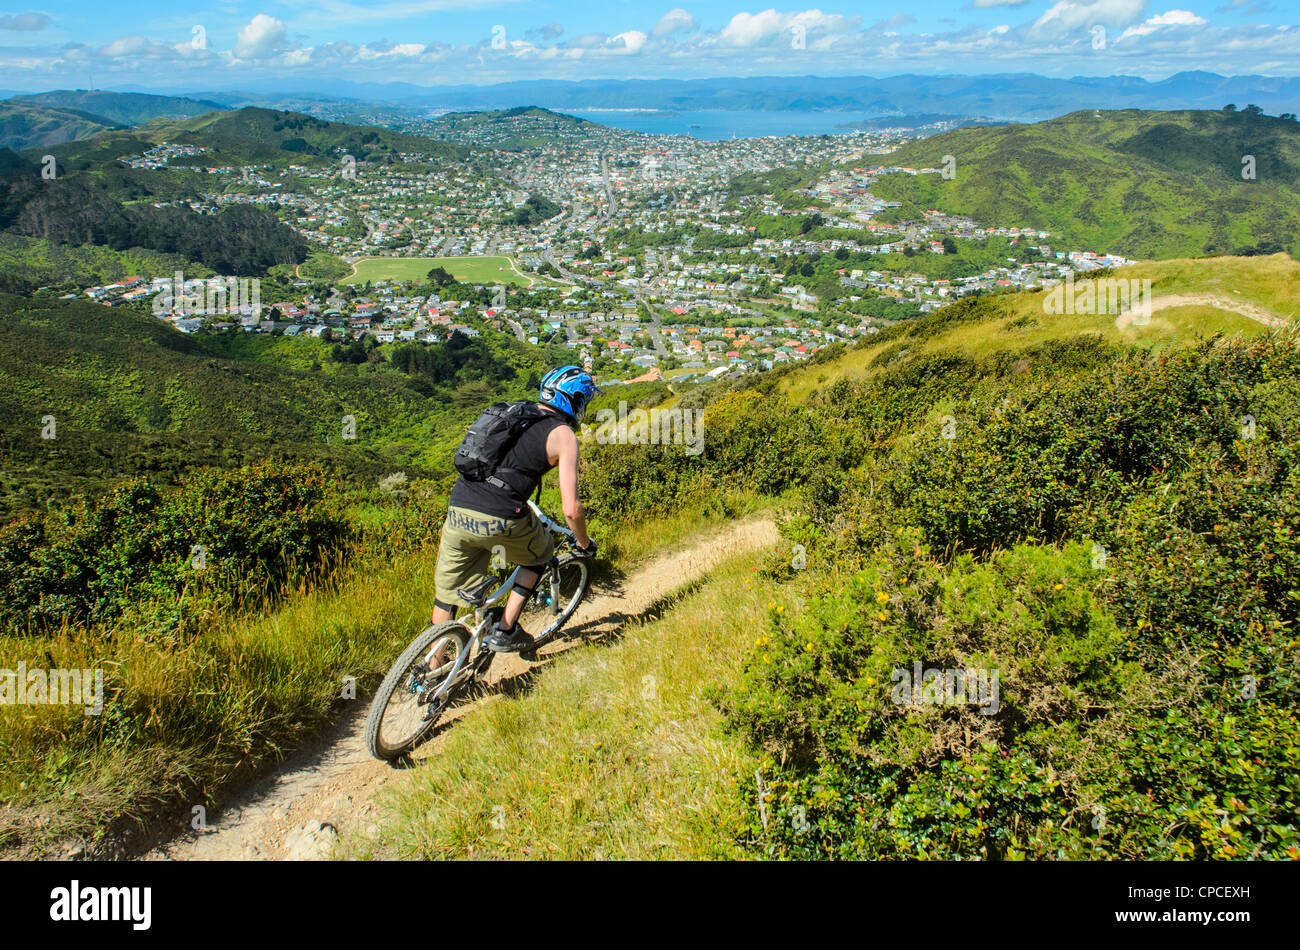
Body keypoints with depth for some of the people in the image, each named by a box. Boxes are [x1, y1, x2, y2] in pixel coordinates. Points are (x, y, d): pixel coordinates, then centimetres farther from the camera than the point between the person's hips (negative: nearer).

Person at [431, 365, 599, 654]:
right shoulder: (564, 435, 2)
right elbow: (571, 509, -3)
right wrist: (585, 544, 15)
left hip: (457, 511, 5)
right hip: (501, 520, -5)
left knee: (447, 592, 20)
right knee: (540, 553, 27)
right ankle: (505, 632, 23)